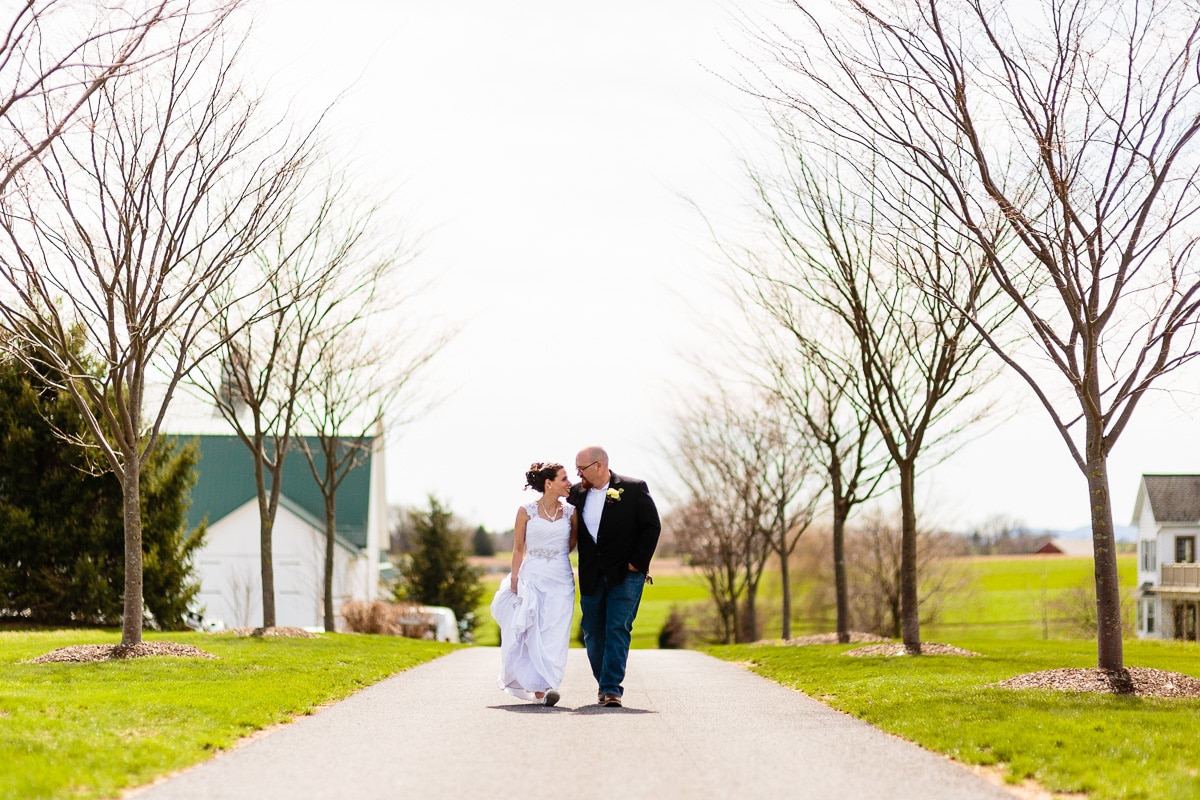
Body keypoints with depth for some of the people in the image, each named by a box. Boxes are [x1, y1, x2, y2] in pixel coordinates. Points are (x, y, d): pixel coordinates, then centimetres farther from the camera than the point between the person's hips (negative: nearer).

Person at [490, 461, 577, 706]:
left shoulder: (570, 512, 6)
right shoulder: (526, 511, 0)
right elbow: (518, 549, 4)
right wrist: (514, 581, 0)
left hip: (561, 580, 2)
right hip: (532, 578, -2)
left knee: (555, 634, -7)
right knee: (532, 633, -4)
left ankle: (546, 686, -9)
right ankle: (539, 688, 4)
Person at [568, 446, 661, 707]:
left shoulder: (634, 489, -5)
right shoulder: (577, 493, 7)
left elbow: (652, 527, -5)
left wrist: (638, 563, -10)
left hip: (626, 574, -4)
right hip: (591, 576, 5)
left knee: (618, 629, -11)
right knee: (593, 633, 7)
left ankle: (612, 688, -11)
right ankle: (605, 685, 22)